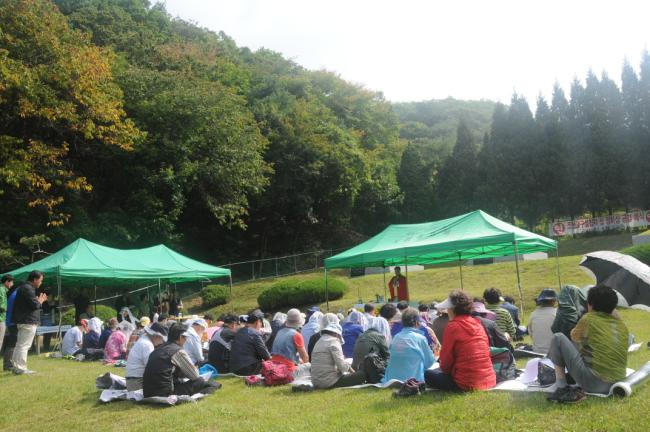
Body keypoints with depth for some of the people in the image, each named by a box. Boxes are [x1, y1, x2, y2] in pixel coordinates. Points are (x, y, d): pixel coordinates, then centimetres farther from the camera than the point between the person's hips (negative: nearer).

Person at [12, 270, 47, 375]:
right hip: (28, 322, -11)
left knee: (19, 345, 15)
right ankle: (20, 368, -6)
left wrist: (38, 300, 9)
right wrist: (40, 301, -3)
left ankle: (16, 366, 21)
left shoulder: (23, 287, 16)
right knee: (24, 346, -8)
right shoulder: (28, 289, -16)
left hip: (22, 321, 11)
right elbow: (35, 305, -21)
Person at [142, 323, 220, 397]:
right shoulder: (178, 351, -6)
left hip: (147, 393, 8)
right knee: (200, 382, 8)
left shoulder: (157, 350, 16)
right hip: (164, 393, -8)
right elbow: (195, 376, 3)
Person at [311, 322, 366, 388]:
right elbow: (341, 365, -15)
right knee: (362, 375, -8)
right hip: (330, 382, -9)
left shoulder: (319, 342, 18)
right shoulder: (334, 341, -7)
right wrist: (352, 371, 1)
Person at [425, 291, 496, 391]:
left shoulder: (453, 326, -12)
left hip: (468, 384, -8)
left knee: (427, 374, 5)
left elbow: (446, 359, -8)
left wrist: (443, 368, 15)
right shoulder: (478, 324, 8)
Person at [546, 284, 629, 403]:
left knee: (558, 338, 0)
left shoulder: (589, 319, -7)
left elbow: (574, 336, 11)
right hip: (613, 386, 7)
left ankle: (562, 389, -2)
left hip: (592, 383, -7)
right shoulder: (621, 324, 8)